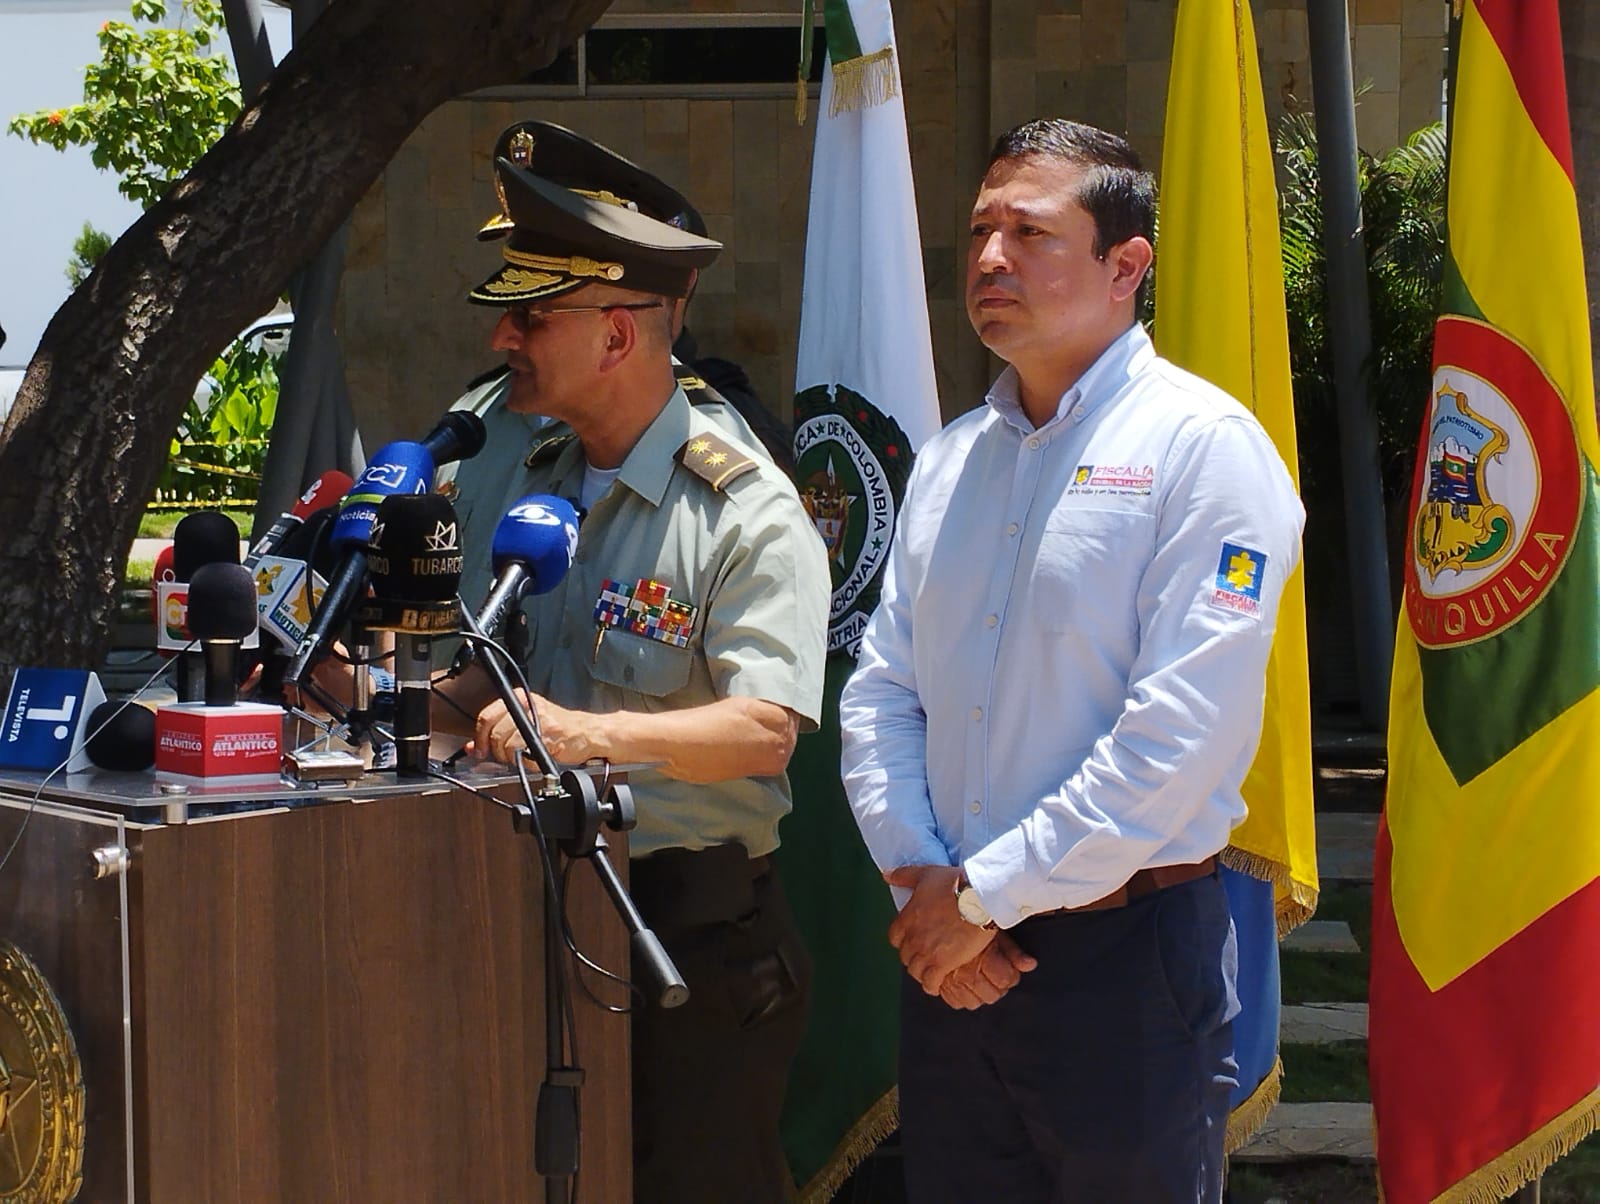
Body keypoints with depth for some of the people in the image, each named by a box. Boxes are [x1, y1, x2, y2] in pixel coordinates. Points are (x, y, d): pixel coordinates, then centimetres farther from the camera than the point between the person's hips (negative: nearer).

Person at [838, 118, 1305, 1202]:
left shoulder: (1204, 446, -10)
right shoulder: (950, 460, 12)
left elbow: (1184, 734, -18)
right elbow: (881, 692, 12)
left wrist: (986, 895, -14)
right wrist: (919, 876, -5)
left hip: (1128, 952, -6)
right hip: (948, 952, 6)